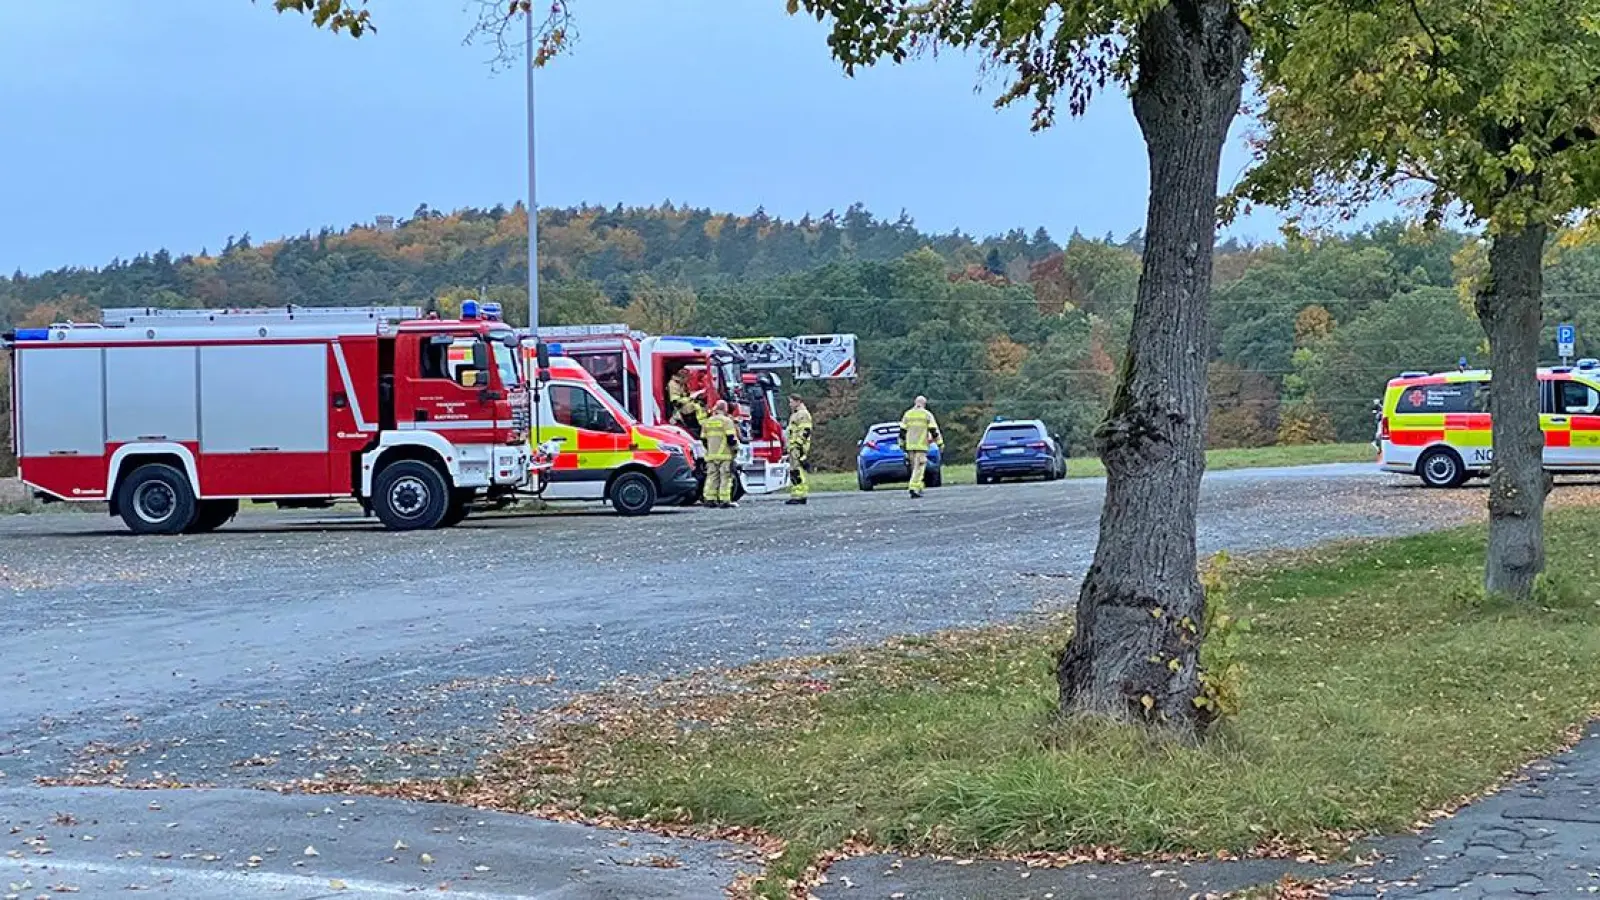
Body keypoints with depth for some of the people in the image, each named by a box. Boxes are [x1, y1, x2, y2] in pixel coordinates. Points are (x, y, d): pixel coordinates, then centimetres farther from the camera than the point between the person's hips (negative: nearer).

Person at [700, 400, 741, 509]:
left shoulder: (707, 422, 13)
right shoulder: (726, 421, -5)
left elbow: (703, 439, 17)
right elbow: (731, 438, -12)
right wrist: (736, 446, 5)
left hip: (711, 455, 5)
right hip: (724, 455, -5)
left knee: (712, 476, 8)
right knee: (725, 477, -4)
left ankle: (710, 499, 4)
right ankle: (725, 501, -9)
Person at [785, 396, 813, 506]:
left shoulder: (803, 414, -10)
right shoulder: (795, 415, 24)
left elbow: (805, 432, -18)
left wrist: (799, 446, -23)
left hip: (799, 448, -11)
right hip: (794, 448, 11)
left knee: (798, 472, -14)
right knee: (794, 472, 10)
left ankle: (800, 496, -17)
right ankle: (796, 496, 13)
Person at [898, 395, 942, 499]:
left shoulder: (908, 414, 9)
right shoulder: (927, 415, -1)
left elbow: (902, 431, 9)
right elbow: (934, 431, -3)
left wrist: (902, 444, 16)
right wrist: (940, 443, 3)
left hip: (910, 446, 4)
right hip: (921, 446, -4)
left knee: (915, 467, 15)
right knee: (919, 468, -7)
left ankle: (918, 488, 19)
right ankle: (914, 488, -19)